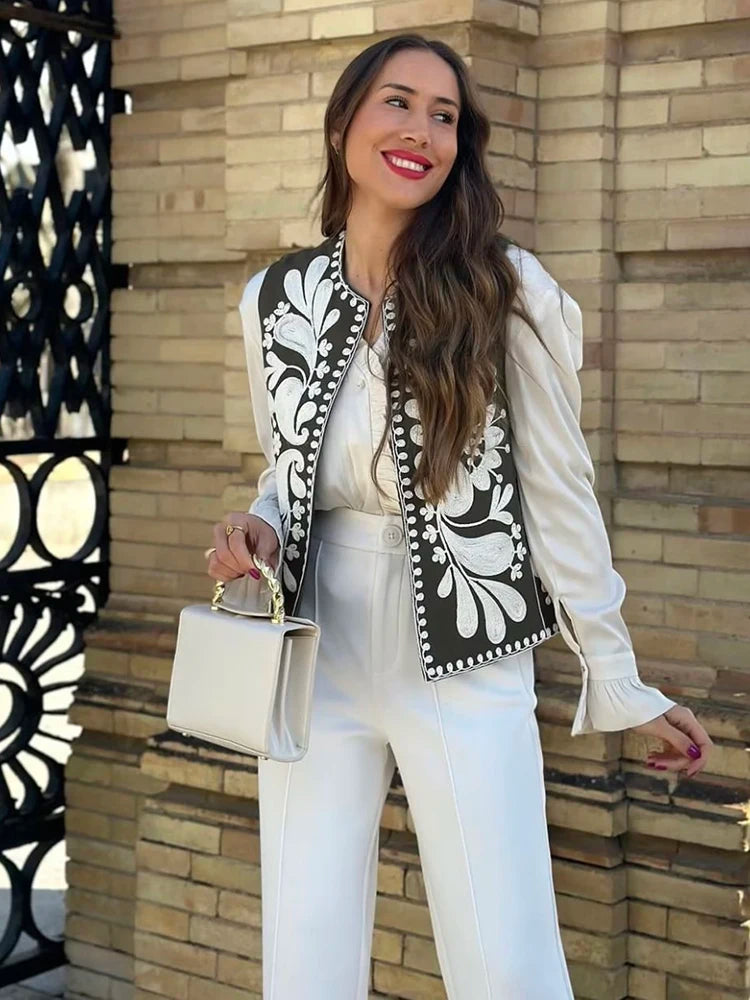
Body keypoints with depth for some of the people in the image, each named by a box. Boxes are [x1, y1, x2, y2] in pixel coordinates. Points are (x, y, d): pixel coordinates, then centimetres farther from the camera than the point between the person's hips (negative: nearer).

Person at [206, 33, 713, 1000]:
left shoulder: (506, 290, -8)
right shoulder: (273, 297, 3)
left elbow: (557, 489, -3)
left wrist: (619, 682, -1)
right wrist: (257, 530, -7)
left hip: (465, 668, -3)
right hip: (316, 661, 3)